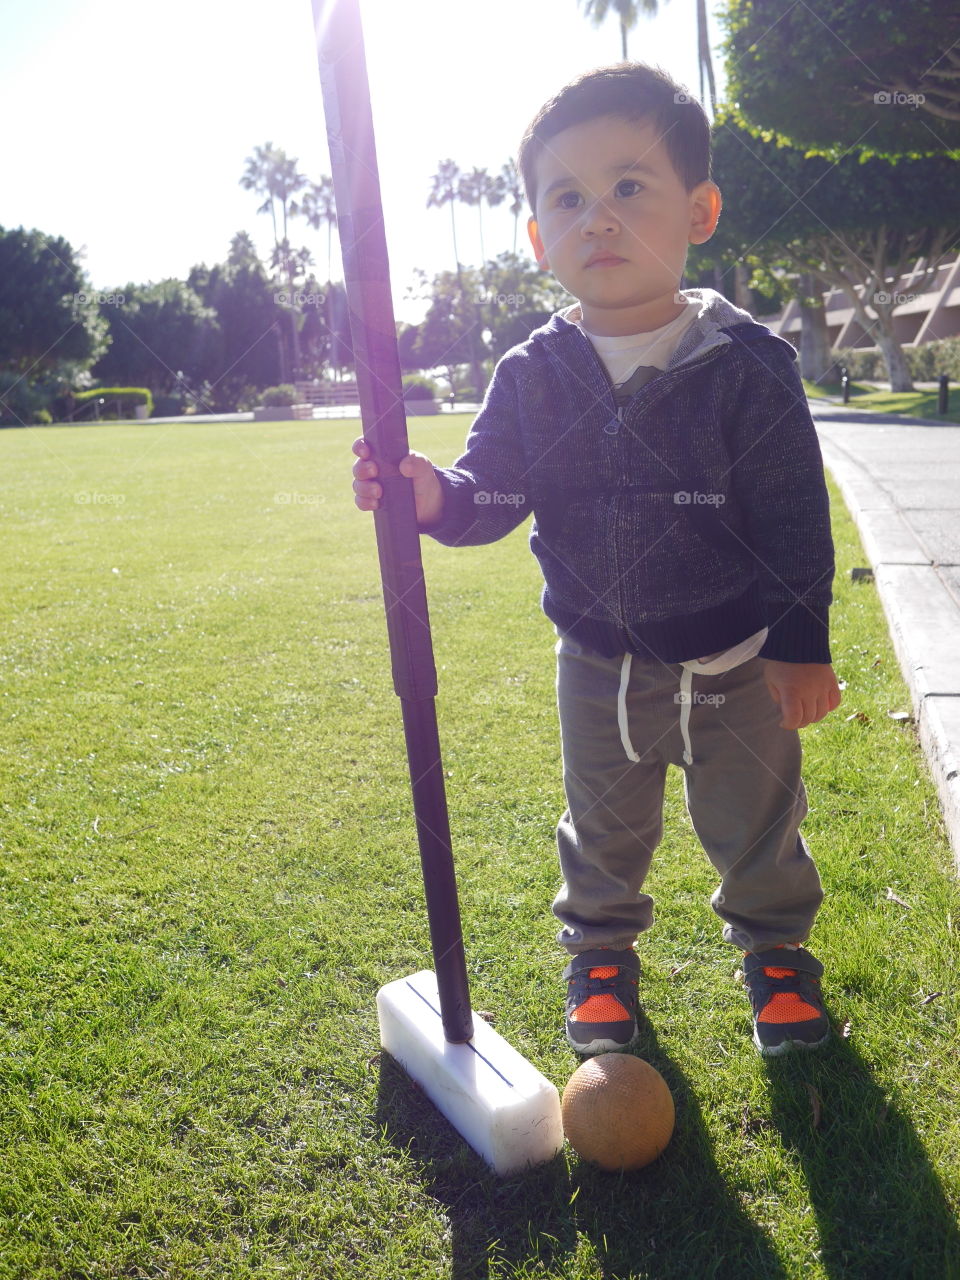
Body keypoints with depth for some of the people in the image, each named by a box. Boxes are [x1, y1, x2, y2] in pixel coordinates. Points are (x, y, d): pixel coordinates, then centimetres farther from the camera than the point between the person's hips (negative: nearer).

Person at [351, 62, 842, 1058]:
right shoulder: (530, 377, -8)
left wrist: (802, 644, -9)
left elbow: (795, 517, -9)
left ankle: (775, 947, 44)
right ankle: (600, 951, 44)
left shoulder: (747, 366, -13)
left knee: (757, 827, 17)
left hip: (735, 660, -1)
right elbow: (492, 491, -8)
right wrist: (433, 496, -31)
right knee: (603, 832, 19)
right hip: (599, 667, 2)